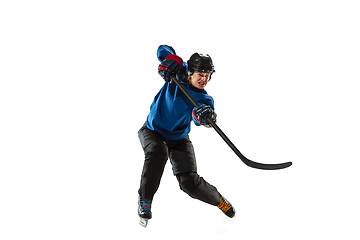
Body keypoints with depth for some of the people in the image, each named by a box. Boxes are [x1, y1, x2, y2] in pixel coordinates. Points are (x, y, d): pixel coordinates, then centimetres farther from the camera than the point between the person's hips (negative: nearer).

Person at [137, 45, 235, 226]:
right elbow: (163, 50, -7)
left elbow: (199, 118, -34)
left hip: (178, 139, 0)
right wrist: (171, 60, -29)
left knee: (189, 182, -14)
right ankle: (145, 199, -16)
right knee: (157, 152, -35)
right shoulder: (178, 73, -11)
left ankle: (218, 200, 19)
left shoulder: (204, 99, -15)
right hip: (152, 131, 0)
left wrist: (206, 115, -59)